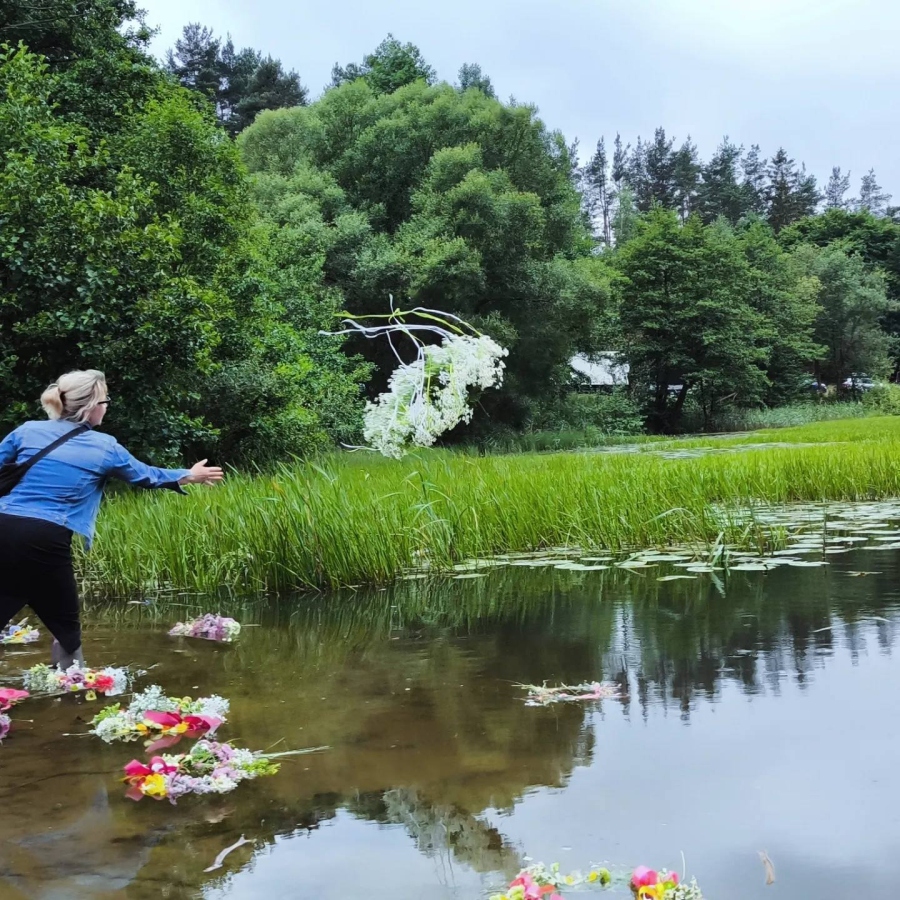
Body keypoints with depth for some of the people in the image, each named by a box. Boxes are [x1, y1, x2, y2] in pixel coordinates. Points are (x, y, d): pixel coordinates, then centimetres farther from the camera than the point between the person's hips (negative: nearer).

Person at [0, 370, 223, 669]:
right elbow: (147, 476, 24)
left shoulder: (27, 431, 12)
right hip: (46, 542, -3)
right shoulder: (105, 447, 8)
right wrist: (191, 476, 40)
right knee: (66, 627, 15)